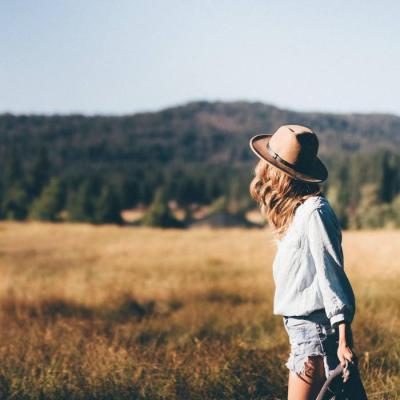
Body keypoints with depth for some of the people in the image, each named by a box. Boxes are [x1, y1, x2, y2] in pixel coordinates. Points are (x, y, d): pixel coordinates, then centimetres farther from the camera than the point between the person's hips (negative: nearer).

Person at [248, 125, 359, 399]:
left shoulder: (314, 212, -15)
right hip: (303, 328, 9)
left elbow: (332, 276, -18)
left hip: (316, 330, -9)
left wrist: (344, 340, -20)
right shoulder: (298, 210, 14)